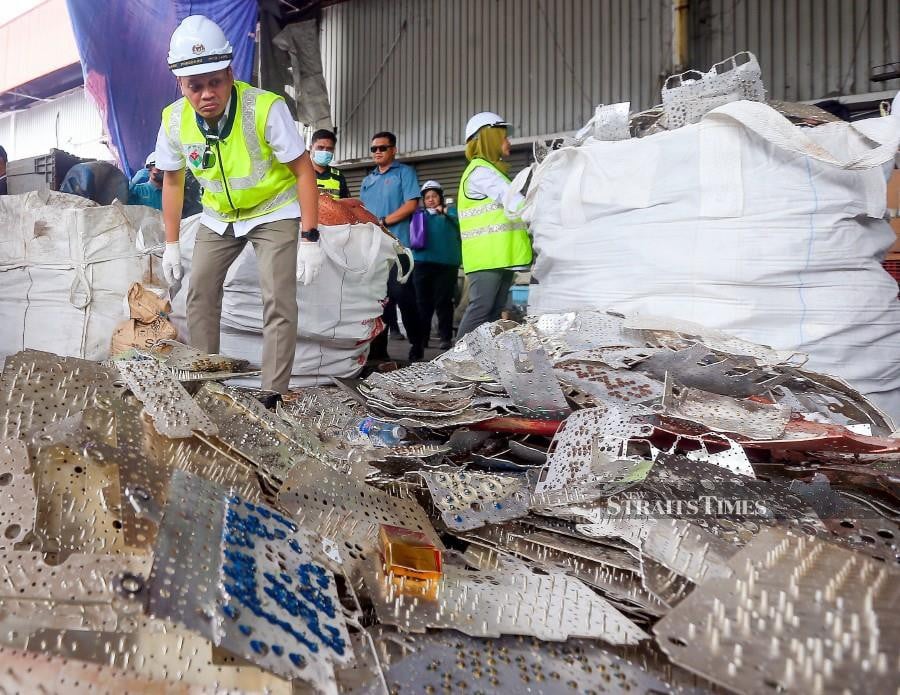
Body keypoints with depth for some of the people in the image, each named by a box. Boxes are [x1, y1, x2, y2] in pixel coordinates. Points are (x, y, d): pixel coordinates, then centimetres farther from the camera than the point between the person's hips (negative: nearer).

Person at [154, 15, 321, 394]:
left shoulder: (266, 108, -28)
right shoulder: (174, 120, -15)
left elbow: (303, 171, -20)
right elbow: (173, 181, 2)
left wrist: (310, 239, -24)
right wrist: (171, 244, 3)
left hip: (275, 210, -4)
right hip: (219, 215, 5)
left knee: (278, 302, -15)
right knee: (200, 295, 5)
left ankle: (274, 396, -6)